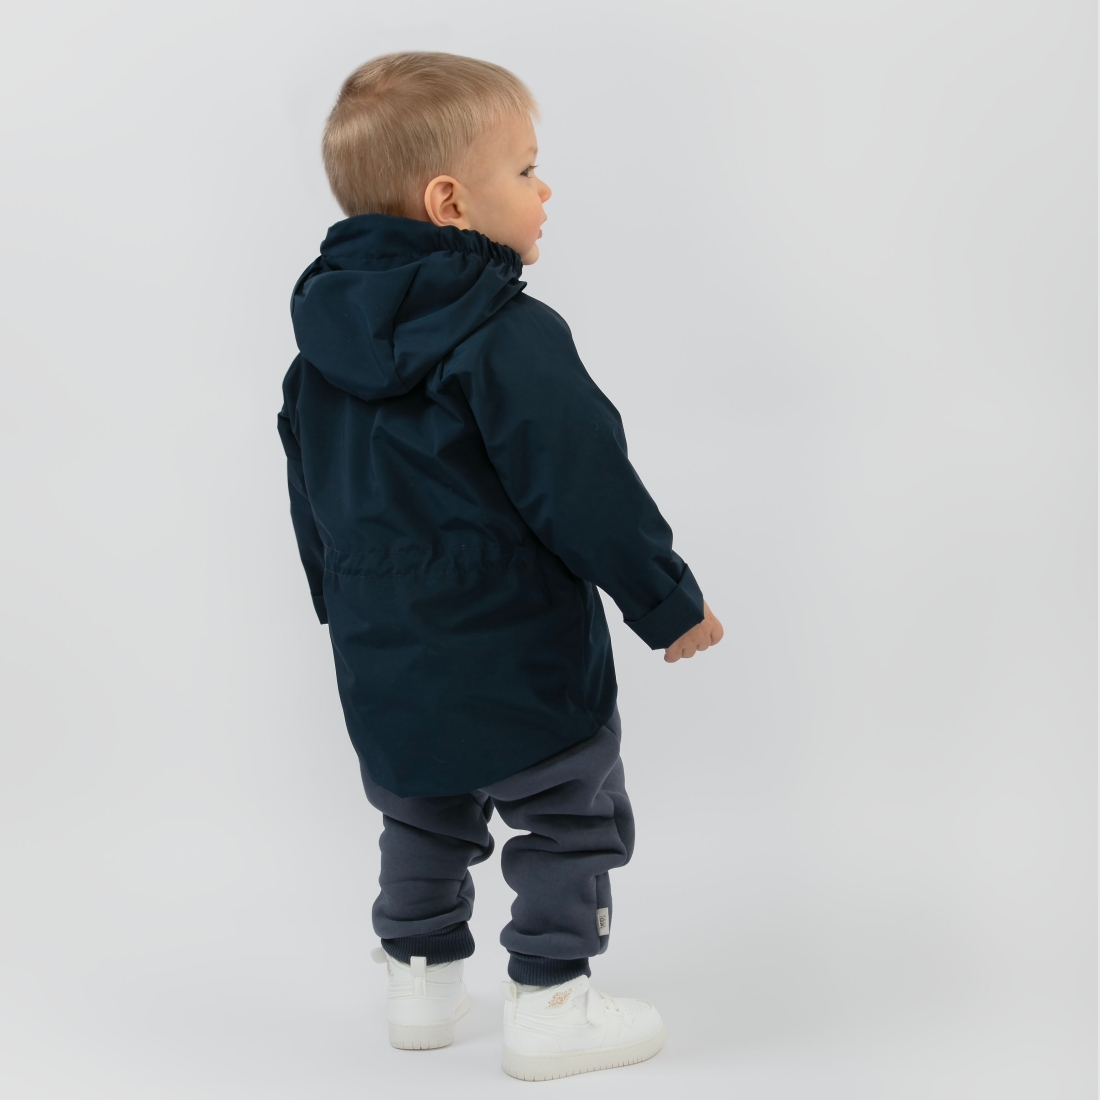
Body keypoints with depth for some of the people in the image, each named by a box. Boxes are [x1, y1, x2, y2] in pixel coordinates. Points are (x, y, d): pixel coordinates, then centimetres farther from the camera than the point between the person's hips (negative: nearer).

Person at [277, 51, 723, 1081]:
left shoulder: (324, 341, 3)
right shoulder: (509, 339, -22)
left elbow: (310, 492, 14)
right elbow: (587, 491, -21)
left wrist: (343, 600, 27)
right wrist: (670, 604, -10)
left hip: (382, 657, 7)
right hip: (520, 651, -7)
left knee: (421, 815, 24)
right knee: (571, 817, 10)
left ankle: (420, 977, 34)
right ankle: (548, 1005, 15)